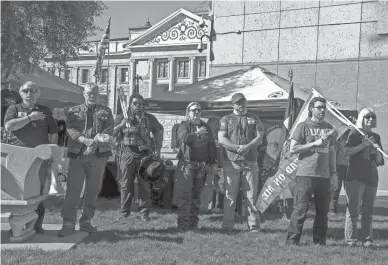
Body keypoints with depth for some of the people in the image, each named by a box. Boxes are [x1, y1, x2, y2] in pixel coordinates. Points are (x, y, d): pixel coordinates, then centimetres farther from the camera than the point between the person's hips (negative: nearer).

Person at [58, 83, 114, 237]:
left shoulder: (105, 111, 13)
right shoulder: (74, 111, 12)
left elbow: (110, 129, -3)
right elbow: (71, 129, -4)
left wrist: (96, 140, -24)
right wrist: (87, 141, -22)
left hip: (98, 154, 1)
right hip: (77, 154, -1)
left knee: (93, 190, 6)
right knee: (73, 189, -5)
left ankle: (86, 222, 17)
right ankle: (68, 223, -1)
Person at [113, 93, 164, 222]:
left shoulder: (149, 118, 7)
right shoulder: (121, 117, 6)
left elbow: (159, 132, 15)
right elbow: (111, 134, 2)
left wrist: (158, 150, 7)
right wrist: (121, 125, -15)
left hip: (145, 155, 0)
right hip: (127, 154, 0)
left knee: (144, 185, 2)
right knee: (126, 185, 3)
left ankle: (144, 213, 12)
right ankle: (124, 212, 13)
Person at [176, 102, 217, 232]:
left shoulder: (206, 127, 18)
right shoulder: (184, 125, 6)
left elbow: (212, 145, 17)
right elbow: (184, 138, -16)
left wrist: (214, 162, 11)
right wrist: (197, 134, -14)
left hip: (203, 165, 4)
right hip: (188, 163, -3)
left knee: (196, 195, 6)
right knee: (185, 194, -8)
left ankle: (193, 223, 12)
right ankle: (182, 223, -5)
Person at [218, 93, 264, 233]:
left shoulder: (254, 119, 16)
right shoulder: (226, 119, 11)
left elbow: (259, 138, 5)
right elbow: (221, 139, 0)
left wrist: (247, 147, -14)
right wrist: (239, 147, -13)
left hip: (250, 162, 1)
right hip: (231, 162, -1)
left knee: (251, 195, 0)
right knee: (230, 196, 0)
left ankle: (254, 226, 7)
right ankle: (227, 226, 7)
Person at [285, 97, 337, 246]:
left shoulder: (328, 128, 15)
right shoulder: (303, 126, -1)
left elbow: (331, 151, 21)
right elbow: (292, 149, -7)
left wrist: (333, 172, 13)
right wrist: (314, 143, -13)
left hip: (324, 175, 5)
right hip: (306, 174, -5)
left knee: (323, 210, 9)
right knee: (301, 209, -4)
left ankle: (320, 241, 20)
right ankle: (292, 240, 5)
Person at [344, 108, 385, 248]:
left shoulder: (375, 137, 16)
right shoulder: (355, 133, 3)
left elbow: (379, 161, 16)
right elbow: (347, 151, -12)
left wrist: (377, 150, -3)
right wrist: (364, 144, -15)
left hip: (371, 177, 5)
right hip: (355, 177, -5)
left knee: (368, 211, 6)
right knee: (353, 209, -5)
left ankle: (367, 239, 11)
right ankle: (351, 239, -1)